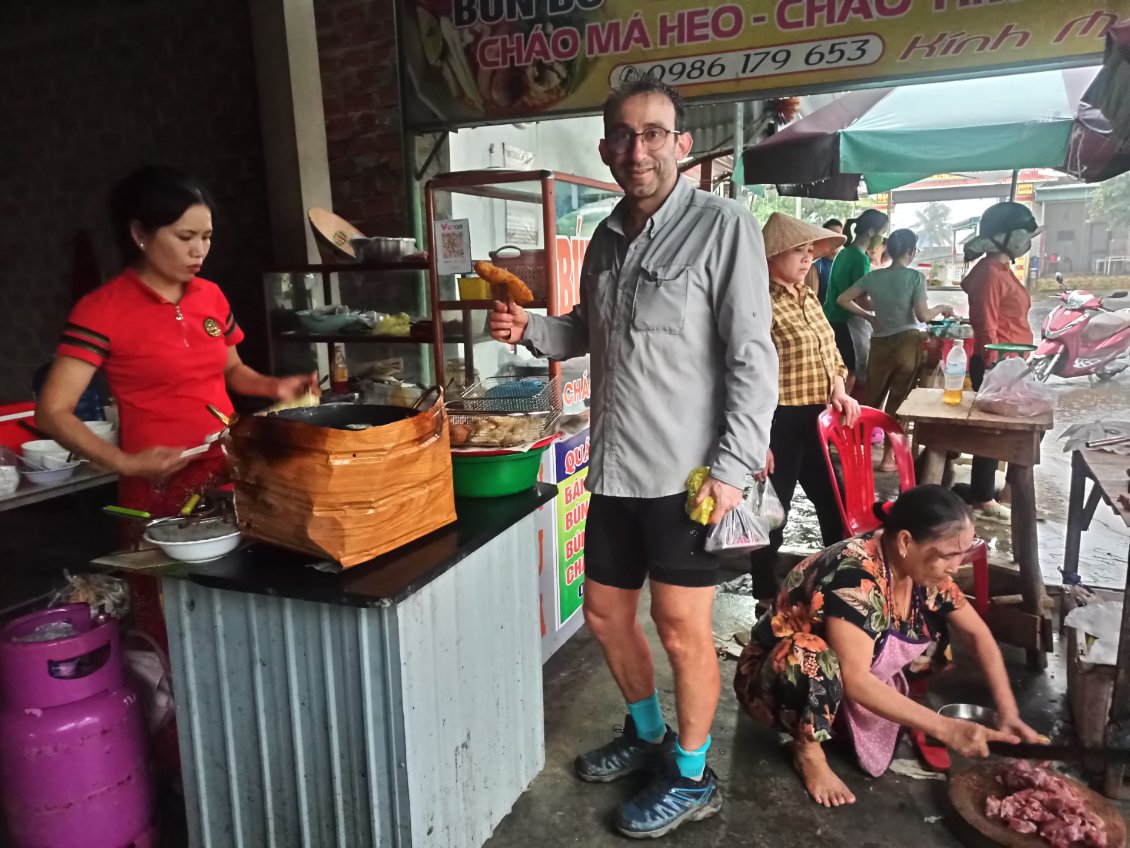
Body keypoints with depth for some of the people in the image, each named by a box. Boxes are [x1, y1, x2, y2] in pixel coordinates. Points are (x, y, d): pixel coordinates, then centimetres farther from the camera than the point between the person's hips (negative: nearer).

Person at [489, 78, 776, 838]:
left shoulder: (723, 227, -10)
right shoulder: (607, 237, 11)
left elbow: (752, 357, -13)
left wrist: (735, 466, -19)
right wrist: (533, 330, 4)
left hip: (687, 474, -7)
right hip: (615, 469, 7)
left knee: (682, 627, 5)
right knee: (606, 612, 17)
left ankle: (692, 777, 29)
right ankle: (647, 734, 42)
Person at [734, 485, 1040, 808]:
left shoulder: (924, 568, -10)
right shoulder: (856, 575, -33)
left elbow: (978, 635, 1)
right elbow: (854, 679, -35)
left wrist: (1008, 712, -10)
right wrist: (944, 728, -33)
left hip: (838, 684, 8)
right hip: (774, 679, -7)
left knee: (933, 625, 0)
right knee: (814, 659, -39)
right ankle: (808, 751, -10)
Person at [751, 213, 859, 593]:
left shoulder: (808, 298, 12)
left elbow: (830, 349, 22)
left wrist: (839, 390, 3)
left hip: (818, 418, 9)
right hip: (779, 422, -9)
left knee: (835, 503, 19)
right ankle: (767, 599, 23)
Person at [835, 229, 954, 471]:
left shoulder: (873, 276, 5)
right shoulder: (916, 276, -7)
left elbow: (843, 300, 6)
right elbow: (922, 315, -13)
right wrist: (941, 308, 7)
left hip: (880, 344, 3)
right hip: (907, 343, -3)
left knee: (873, 400, 15)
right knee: (898, 402, 4)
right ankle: (888, 456, 8)